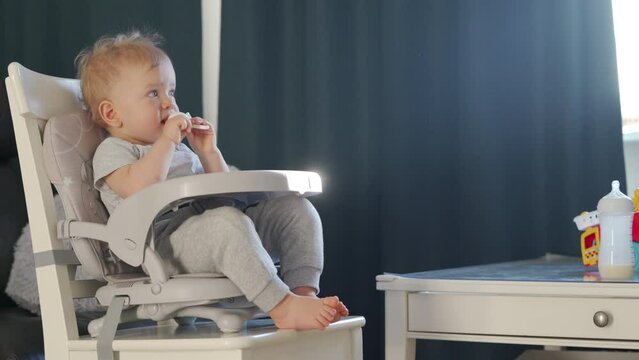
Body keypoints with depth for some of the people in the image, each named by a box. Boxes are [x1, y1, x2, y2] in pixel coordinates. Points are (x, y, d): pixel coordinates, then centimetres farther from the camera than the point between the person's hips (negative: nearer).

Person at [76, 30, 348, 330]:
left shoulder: (180, 151, 33)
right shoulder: (111, 151, 8)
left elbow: (218, 194, 29)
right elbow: (140, 188, -15)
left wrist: (208, 152, 16)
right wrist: (166, 140, -10)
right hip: (164, 241, -8)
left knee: (296, 207, -5)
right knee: (227, 221, -39)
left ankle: (304, 292, -25)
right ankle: (282, 307, -42)